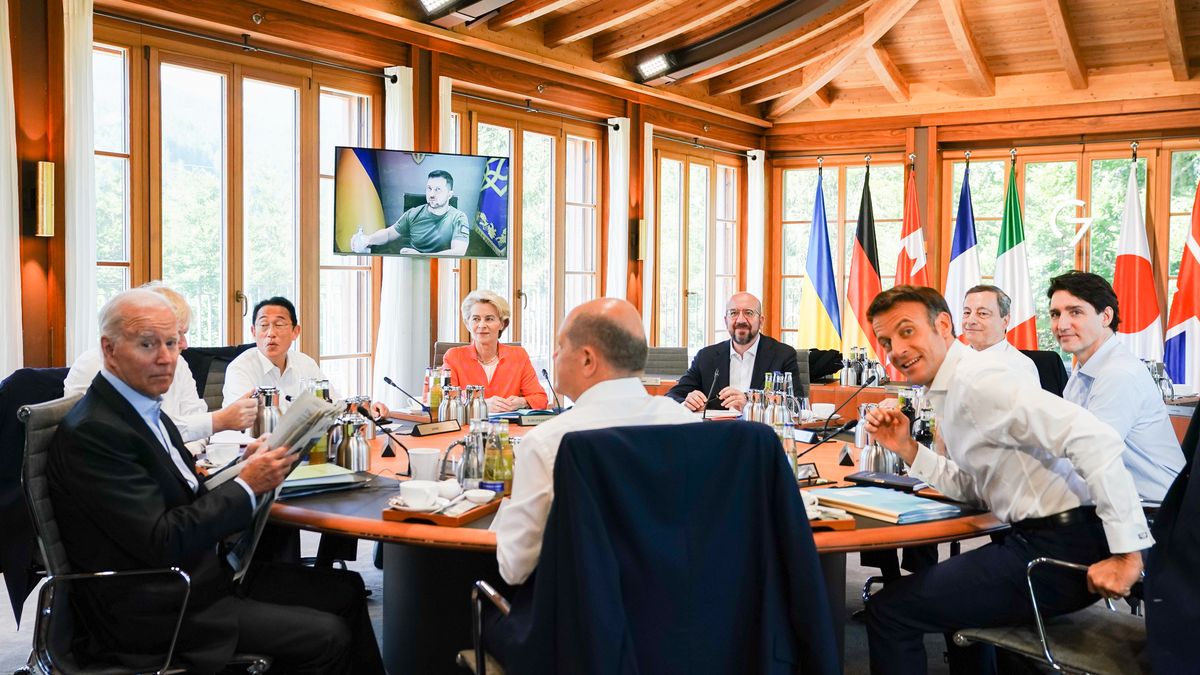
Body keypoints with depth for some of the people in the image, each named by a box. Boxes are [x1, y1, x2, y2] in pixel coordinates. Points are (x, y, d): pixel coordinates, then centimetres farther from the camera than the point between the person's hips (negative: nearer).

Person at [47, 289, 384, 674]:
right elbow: (161, 542, -23)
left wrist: (248, 464, -3)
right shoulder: (91, 432, -19)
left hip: (206, 571, 9)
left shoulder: (144, 409, 9)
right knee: (326, 637, -14)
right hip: (156, 611, -9)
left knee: (345, 590, 5)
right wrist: (247, 486, -17)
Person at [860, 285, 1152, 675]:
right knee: (948, 589, 35)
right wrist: (908, 450, 4)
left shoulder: (975, 380, -18)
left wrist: (1128, 553, -29)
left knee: (889, 609, -9)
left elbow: (1095, 438, -27)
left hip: (1060, 547, -11)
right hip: (1039, 537, 11)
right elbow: (972, 488, 16)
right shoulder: (952, 387, 13)